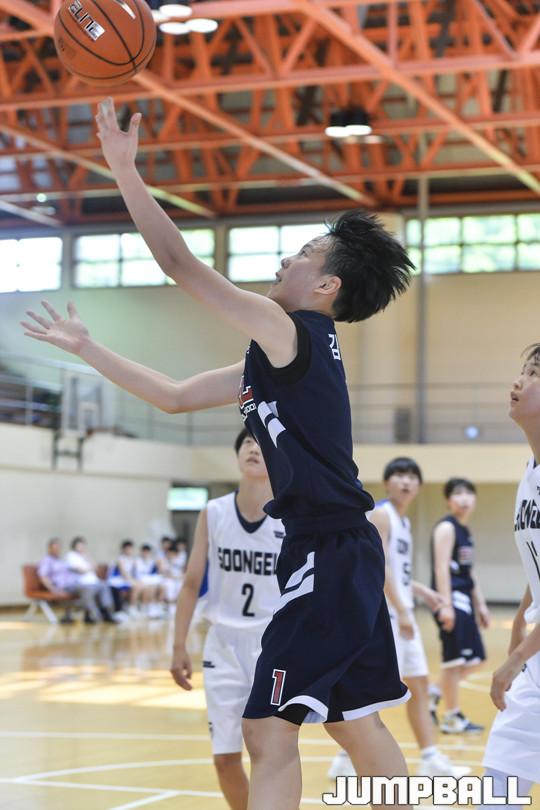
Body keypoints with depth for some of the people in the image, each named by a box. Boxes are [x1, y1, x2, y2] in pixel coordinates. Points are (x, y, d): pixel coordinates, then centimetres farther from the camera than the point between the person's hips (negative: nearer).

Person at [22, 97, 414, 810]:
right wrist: (86, 348, 22)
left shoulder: (292, 333, -11)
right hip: (341, 554, 10)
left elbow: (182, 266, -15)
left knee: (269, 729, -10)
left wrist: (126, 172, -9)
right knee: (358, 725, 17)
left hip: (329, 556, -10)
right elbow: (174, 396, 21)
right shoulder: (280, 356, 17)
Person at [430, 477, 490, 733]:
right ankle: (452, 717, 3)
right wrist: (446, 605, -24)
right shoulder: (446, 528, -10)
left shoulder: (465, 531, 18)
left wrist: (480, 604, 21)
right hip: (451, 598, -9)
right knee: (454, 659, -5)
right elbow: (441, 568, -17)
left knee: (474, 659, 11)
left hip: (464, 599, 9)